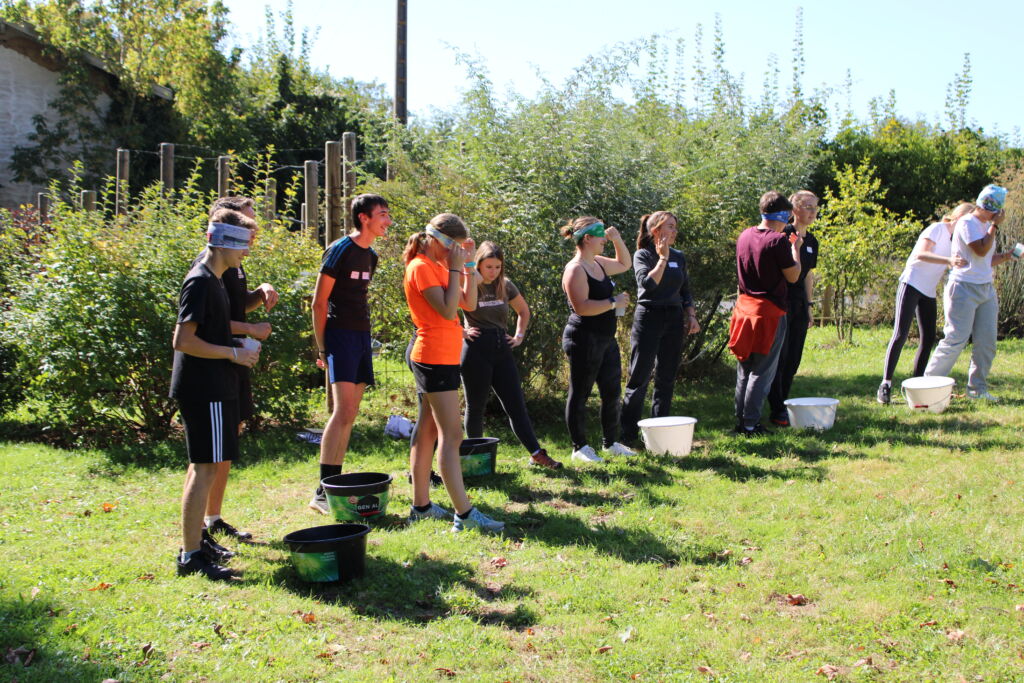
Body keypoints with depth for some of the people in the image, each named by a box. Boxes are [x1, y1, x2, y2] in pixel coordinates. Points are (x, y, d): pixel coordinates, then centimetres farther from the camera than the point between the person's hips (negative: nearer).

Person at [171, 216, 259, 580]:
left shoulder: (212, 280, 14)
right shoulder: (200, 282, -16)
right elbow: (183, 341, -22)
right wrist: (233, 353, -17)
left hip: (212, 389, 11)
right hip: (204, 390, -11)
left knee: (202, 467, 16)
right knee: (205, 468, -8)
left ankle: (195, 541, 26)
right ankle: (191, 556, -4)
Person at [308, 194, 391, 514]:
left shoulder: (370, 255, 15)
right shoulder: (340, 250, -9)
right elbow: (319, 302, -9)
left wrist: (365, 337, 16)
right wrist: (322, 348, -11)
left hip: (362, 337, 9)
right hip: (340, 335, -8)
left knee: (349, 415, 9)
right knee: (343, 411, -16)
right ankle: (322, 492, -16)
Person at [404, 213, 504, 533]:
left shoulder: (438, 266, 16)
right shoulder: (421, 267, -13)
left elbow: (469, 304, 11)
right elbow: (448, 310, -23)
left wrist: (468, 264, 5)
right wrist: (455, 268, -17)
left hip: (440, 358, 10)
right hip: (434, 358, -10)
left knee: (428, 431, 12)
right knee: (451, 436, -13)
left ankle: (421, 506, 18)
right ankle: (465, 514, -15)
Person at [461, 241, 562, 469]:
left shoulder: (505, 286, 10)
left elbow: (523, 311, 24)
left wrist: (519, 335, 13)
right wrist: (461, 332, -11)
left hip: (502, 349, 5)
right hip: (476, 350, -5)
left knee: (516, 403, 3)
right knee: (476, 406, 4)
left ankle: (537, 454, 2)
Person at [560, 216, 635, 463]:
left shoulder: (598, 264, 12)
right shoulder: (575, 270, -16)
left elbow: (624, 264, 30)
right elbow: (582, 307, -25)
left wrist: (617, 240, 14)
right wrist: (614, 302, -19)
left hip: (606, 339, 10)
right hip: (584, 339, -10)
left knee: (612, 391, 13)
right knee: (580, 394, 1)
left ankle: (611, 443, 24)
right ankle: (580, 447, 8)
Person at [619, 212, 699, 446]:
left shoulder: (678, 257, 12)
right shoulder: (643, 255, -4)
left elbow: (686, 292, 19)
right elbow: (647, 283, -20)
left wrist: (691, 316, 6)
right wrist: (663, 258, -14)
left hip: (674, 320, 5)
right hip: (649, 317, -5)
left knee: (666, 379, 7)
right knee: (639, 378, -4)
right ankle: (628, 434, 2)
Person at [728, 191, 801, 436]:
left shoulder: (745, 236, 7)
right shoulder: (778, 241, -15)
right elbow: (793, 276, -9)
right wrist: (795, 248, 4)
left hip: (744, 306, 7)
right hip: (770, 311, -7)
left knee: (744, 370, 14)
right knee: (762, 372, -1)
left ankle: (740, 421, 18)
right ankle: (751, 424, 1)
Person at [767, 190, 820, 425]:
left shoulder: (812, 241, 14)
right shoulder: (784, 235, -10)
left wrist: (809, 306, 20)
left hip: (799, 303, 8)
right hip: (781, 300, -8)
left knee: (794, 359, 9)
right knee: (779, 357, -6)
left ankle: (783, 404, 18)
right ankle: (777, 411, -1)